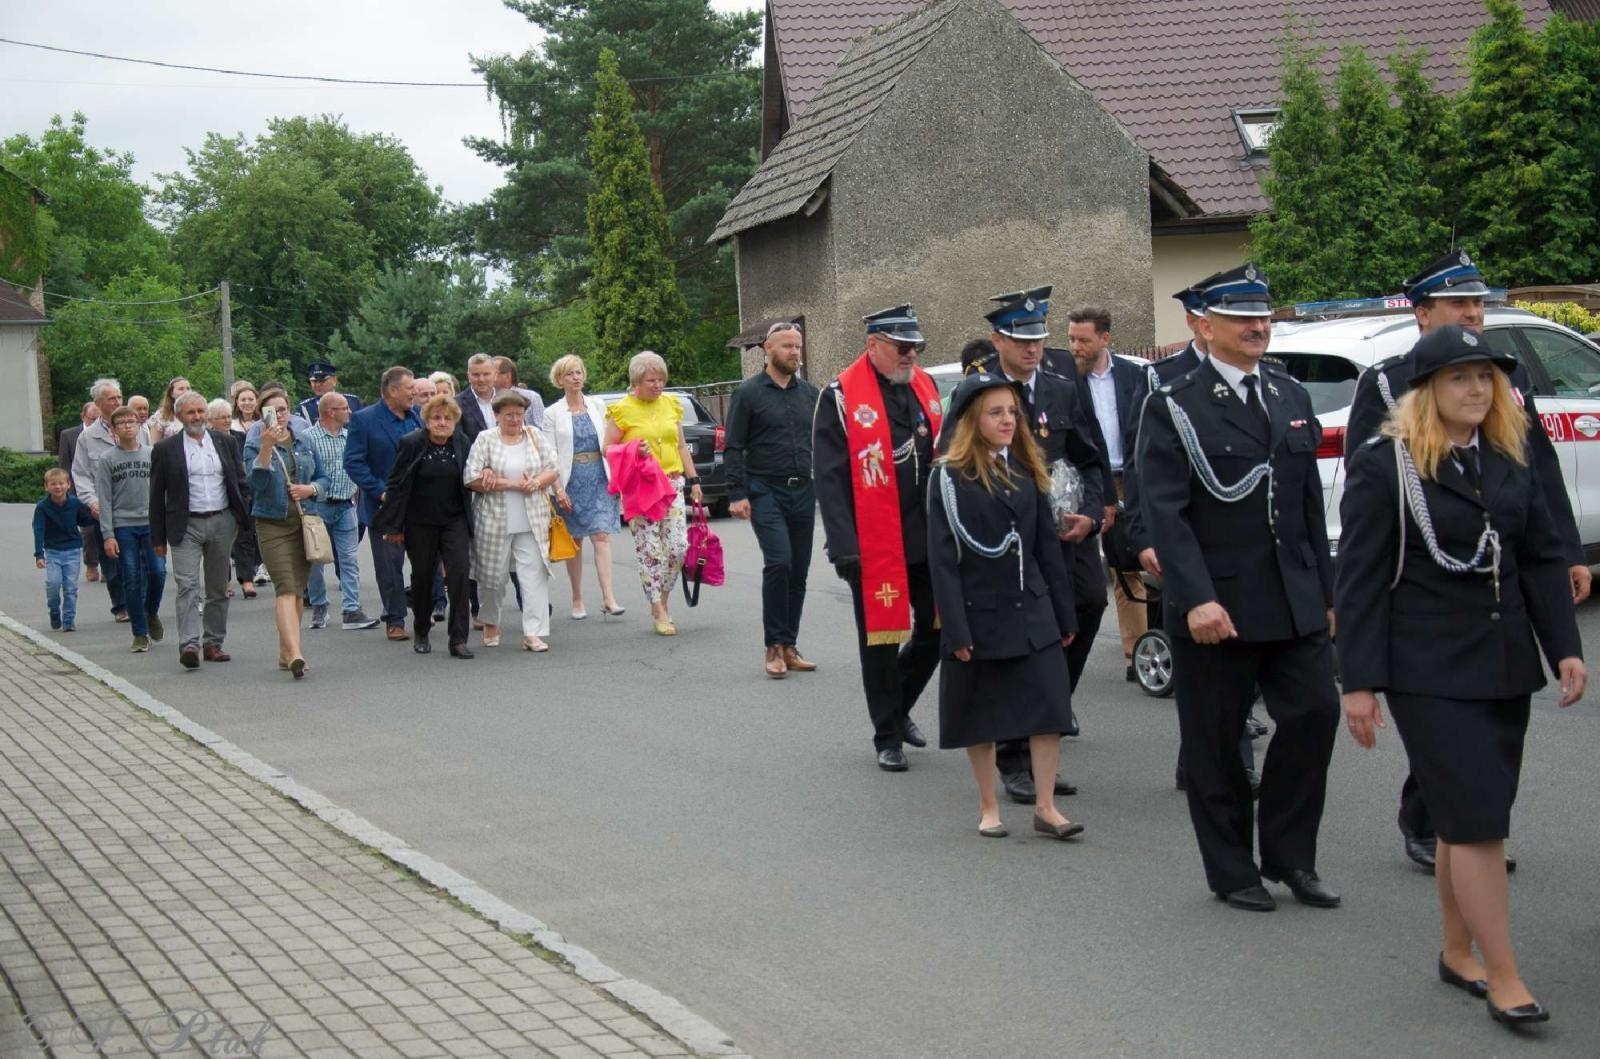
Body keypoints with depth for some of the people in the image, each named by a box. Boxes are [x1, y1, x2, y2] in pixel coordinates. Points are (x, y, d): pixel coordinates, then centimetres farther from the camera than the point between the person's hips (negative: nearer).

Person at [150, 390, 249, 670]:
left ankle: (213, 643, 18)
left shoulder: (224, 443, 8)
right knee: (187, 585, -14)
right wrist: (158, 538, 0)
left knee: (219, 587, 9)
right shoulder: (165, 450, 0)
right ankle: (189, 645, -21)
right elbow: (156, 496, 2)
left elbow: (240, 482, 13)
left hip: (222, 522, 3)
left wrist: (246, 519, 4)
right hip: (187, 526, -3)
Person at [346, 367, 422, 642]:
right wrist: (380, 491, -18)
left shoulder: (418, 416, 7)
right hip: (385, 506, -4)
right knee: (389, 567, 2)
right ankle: (394, 620, 11)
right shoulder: (363, 420, -8)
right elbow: (353, 463, -11)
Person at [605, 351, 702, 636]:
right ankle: (659, 612, 3)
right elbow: (608, 449, -1)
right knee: (650, 550, -5)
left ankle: (664, 599, 18)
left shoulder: (671, 404, 12)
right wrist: (632, 451, -19)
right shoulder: (622, 410, -3)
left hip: (672, 484, 4)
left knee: (679, 546, -4)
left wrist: (693, 480, 15)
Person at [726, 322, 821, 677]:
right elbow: (733, 448, -2)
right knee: (779, 562, -18)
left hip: (803, 492, 5)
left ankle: (789, 646, 14)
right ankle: (774, 647, -8)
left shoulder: (810, 394, 13)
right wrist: (737, 495, -10)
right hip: (765, 491, -5)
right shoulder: (749, 392, 0)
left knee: (799, 571, 5)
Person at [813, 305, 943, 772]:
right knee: (880, 640, 4)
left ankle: (899, 706, 34)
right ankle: (888, 736, 17)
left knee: (936, 629, 11)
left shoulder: (924, 387, 9)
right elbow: (829, 479, -11)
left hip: (929, 540, 6)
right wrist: (843, 547, -17)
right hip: (874, 544, -5)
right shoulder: (840, 398, -9)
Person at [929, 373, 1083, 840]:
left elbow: (1047, 546, 11)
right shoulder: (951, 476, -8)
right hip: (979, 612, -4)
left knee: (1050, 704, -3)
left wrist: (1064, 613, 8)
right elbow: (943, 558, -10)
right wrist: (955, 630, -14)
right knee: (981, 714, 7)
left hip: (1031, 609, 4)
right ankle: (988, 808, 19)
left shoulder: (1027, 470, 9)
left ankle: (1046, 806, 4)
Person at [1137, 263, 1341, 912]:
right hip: (1216, 604, -5)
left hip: (1294, 601, 5)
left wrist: (1324, 593, 13)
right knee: (1215, 743, 4)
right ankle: (1232, 873, 19)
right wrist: (1196, 599, -22)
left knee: (1315, 711, -2)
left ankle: (1288, 854, 15)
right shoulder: (1175, 407, -6)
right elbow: (1165, 512, -14)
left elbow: (1311, 504, 15)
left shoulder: (1292, 398, 13)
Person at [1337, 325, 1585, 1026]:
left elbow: (1543, 558, 12)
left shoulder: (1510, 463, 10)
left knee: (1466, 820, 12)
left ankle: (1458, 954, 23)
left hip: (1503, 665, 6)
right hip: (1430, 672, -6)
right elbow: (1361, 580, -8)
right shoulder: (1384, 465, -7)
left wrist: (1565, 647, 2)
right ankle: (1502, 979, -1)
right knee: (1477, 819, -7)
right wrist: (1359, 681, -11)